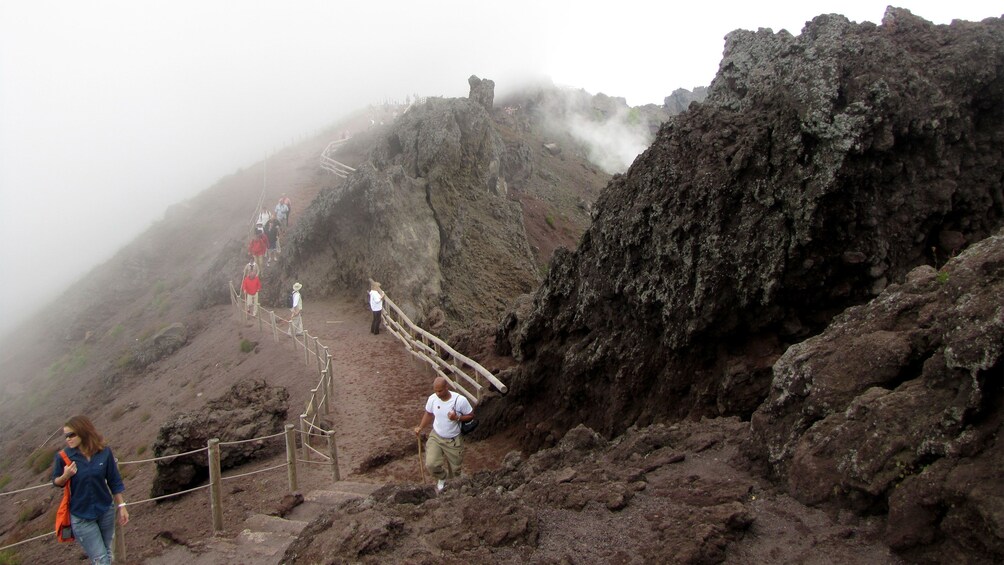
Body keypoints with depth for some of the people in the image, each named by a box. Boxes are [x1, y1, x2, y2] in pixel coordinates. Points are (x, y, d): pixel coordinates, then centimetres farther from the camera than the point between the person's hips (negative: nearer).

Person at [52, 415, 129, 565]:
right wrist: (66, 475, -22)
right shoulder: (63, 457, -15)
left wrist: (121, 506, 2)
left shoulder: (104, 452, -11)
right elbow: (56, 482, 0)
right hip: (81, 516, -2)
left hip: (106, 510, 2)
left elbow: (114, 481, 0)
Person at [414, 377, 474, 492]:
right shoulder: (432, 399, -14)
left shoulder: (460, 400, -25)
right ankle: (442, 478, 20)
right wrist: (420, 427, -6)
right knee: (431, 464, -15)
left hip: (454, 441, -2)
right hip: (436, 437, 2)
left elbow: (471, 416, -11)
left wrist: (457, 418, -28)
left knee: (455, 469, 12)